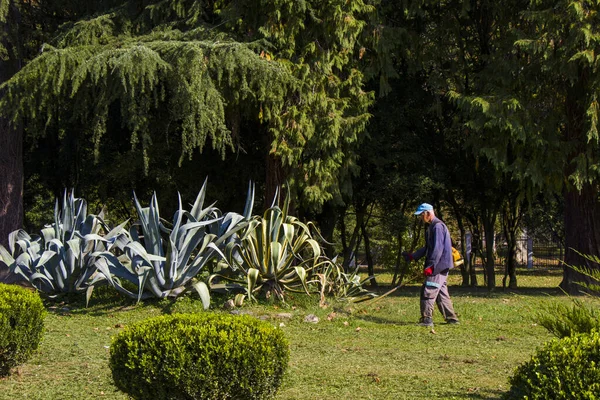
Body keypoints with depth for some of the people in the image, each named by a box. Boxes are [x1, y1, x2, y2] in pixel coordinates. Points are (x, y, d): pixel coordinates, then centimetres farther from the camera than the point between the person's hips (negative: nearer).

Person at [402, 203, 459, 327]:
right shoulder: (430, 227, 18)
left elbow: (438, 248, -21)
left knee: (428, 291, -10)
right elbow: (428, 248, 25)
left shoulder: (438, 226, -14)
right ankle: (451, 318, 16)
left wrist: (430, 266, -23)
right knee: (442, 293, 12)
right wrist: (413, 256, 21)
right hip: (438, 267, 10)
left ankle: (427, 319, -10)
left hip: (439, 266, -10)